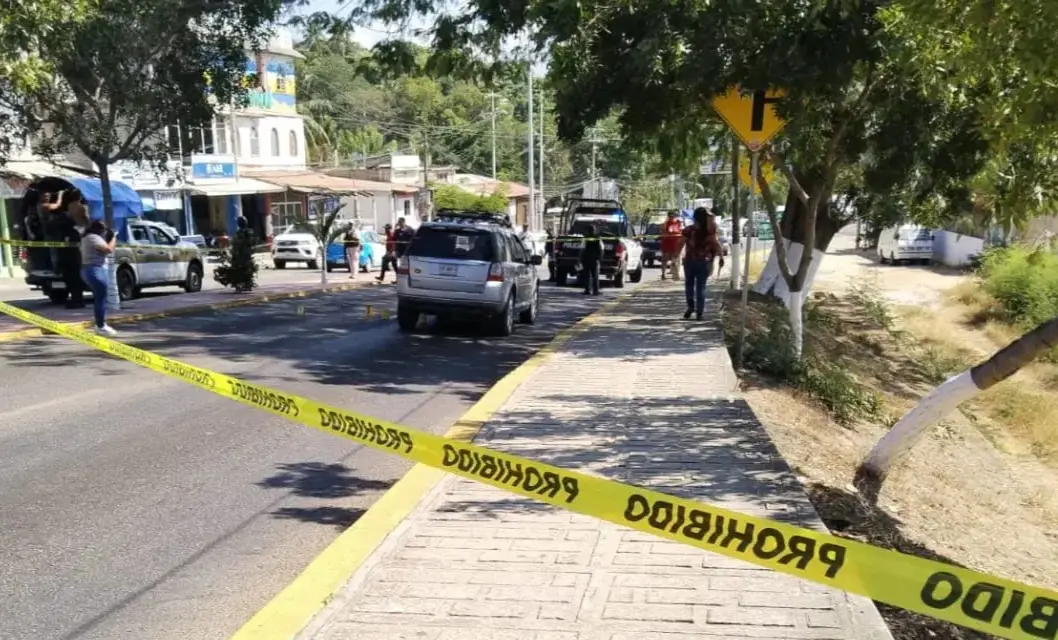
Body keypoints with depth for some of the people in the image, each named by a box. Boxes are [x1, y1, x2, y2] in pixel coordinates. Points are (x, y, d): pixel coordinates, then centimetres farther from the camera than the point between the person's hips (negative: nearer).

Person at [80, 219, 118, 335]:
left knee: (98, 298, 17)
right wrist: (113, 238, -7)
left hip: (88, 269, 11)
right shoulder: (94, 238, -15)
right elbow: (109, 249, -22)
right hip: (95, 270, -11)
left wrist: (108, 238, 10)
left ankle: (100, 324, 23)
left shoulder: (86, 238, 17)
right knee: (101, 298, -8)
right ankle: (101, 327, -7)